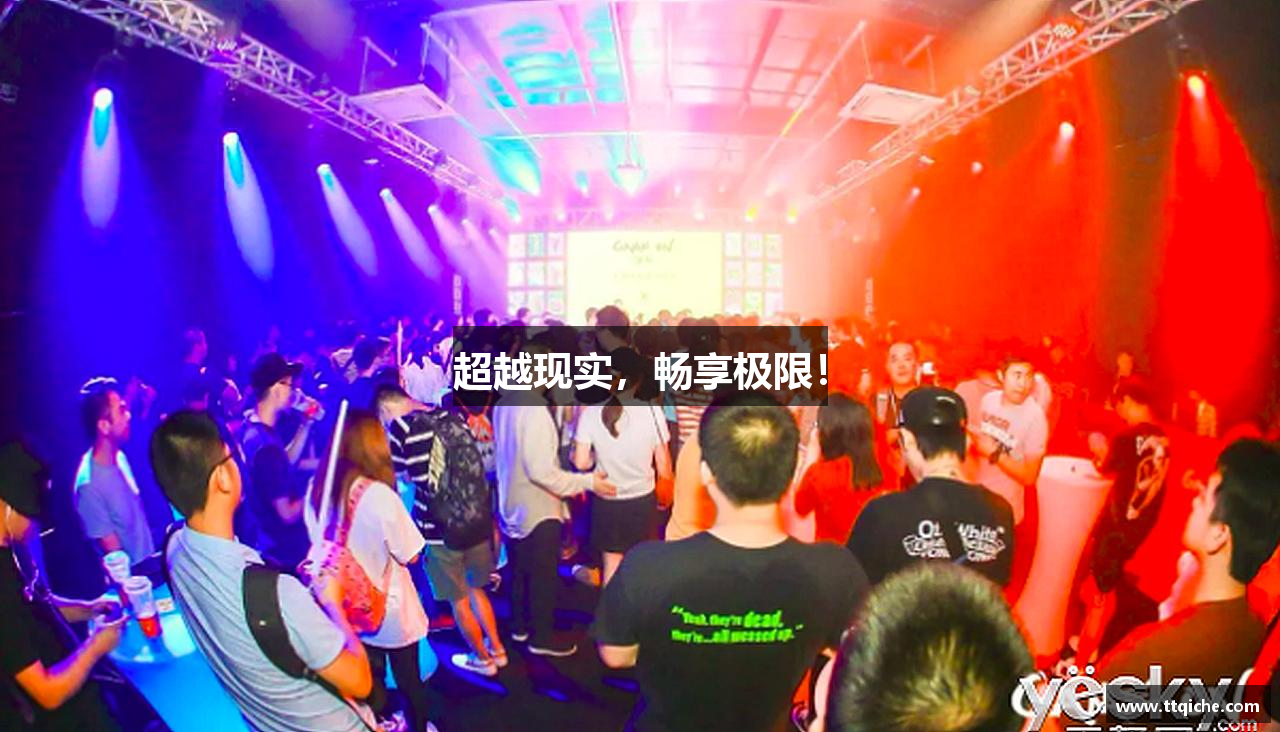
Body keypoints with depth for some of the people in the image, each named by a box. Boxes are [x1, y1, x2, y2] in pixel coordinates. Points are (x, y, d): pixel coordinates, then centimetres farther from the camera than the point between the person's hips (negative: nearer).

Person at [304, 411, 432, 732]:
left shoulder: (317, 490, -13)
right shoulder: (379, 495, -30)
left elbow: (319, 544, 2)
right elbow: (411, 555, -19)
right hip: (389, 611, -5)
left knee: (370, 680, 25)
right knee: (409, 679, 19)